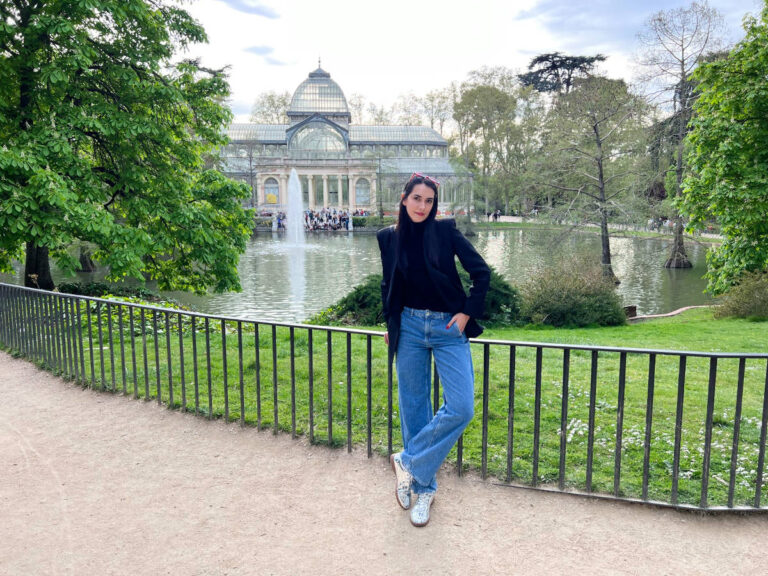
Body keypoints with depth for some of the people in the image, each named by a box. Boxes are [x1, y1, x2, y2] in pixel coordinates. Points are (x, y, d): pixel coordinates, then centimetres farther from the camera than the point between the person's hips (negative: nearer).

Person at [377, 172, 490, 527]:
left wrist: (467, 313, -7)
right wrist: (390, 324, 12)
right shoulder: (389, 238, 3)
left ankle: (408, 462, 8)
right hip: (409, 328, 2)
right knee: (414, 408, 8)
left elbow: (481, 272, -3)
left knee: (461, 409, -13)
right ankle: (424, 488, 24)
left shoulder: (445, 232, -5)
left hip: (448, 328, -2)